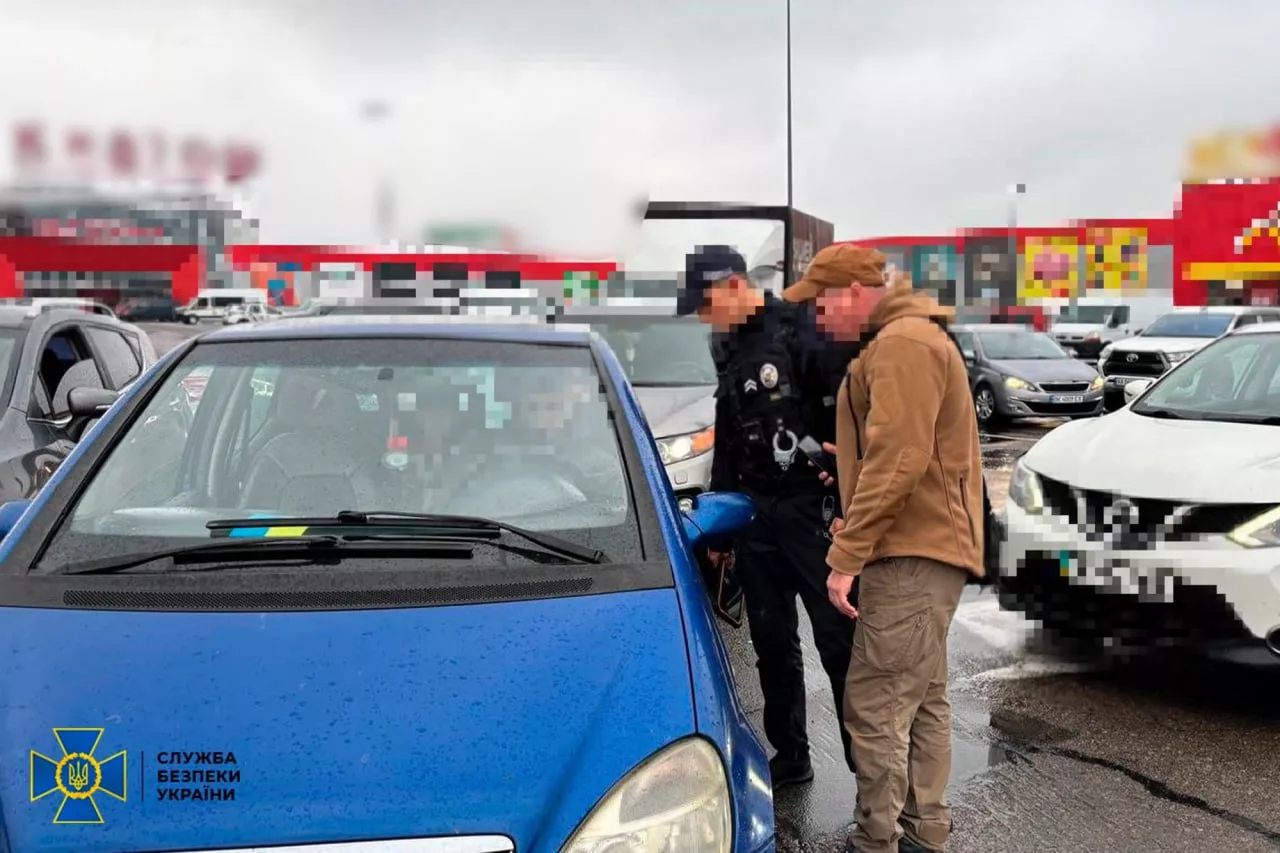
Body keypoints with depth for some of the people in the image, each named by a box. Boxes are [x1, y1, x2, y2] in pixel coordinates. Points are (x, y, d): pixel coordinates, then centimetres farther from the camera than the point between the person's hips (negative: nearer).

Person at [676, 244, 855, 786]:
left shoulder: (800, 331, -10)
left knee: (839, 640, -4)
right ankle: (789, 758, 23)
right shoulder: (728, 346, 15)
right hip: (754, 512, 8)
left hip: (810, 507, -7)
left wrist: (843, 507, -18)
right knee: (772, 643, 12)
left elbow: (843, 421, -14)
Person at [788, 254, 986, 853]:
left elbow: (898, 460, -22)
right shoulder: (911, 341, 21)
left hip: (912, 555, -11)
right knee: (921, 703, 14)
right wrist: (850, 464, 10)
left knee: (874, 707, -8)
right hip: (927, 548, 11)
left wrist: (847, 554, -21)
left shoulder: (902, 343, -13)